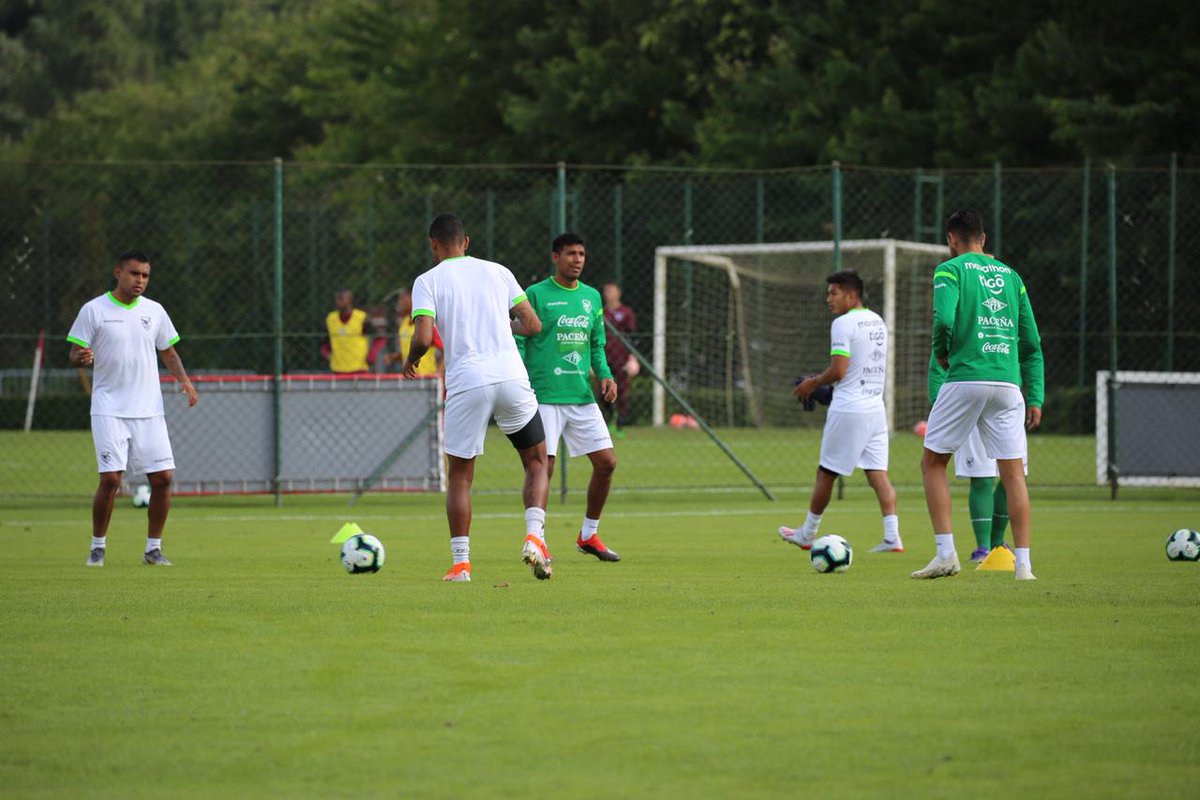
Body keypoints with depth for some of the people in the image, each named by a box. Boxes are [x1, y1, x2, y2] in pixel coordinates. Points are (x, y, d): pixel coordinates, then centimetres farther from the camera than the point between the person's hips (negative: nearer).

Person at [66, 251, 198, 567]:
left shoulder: (154, 311, 10)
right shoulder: (94, 310, -1)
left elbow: (168, 352, 19)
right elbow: (75, 355, 0)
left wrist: (184, 380, 1)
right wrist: (82, 358, -24)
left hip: (149, 410, 4)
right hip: (109, 408, -4)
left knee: (163, 478, -3)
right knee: (111, 478, -12)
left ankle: (153, 548, 11)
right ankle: (98, 547, 4)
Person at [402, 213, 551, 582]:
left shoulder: (427, 281, 4)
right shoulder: (496, 271, 13)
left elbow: (423, 338, -8)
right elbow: (533, 325, 12)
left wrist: (410, 360, 13)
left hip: (465, 383, -2)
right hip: (511, 377, 2)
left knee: (459, 476, 11)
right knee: (537, 464, 14)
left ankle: (461, 562, 3)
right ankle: (534, 537, -8)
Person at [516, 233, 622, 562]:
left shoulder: (592, 297, 14)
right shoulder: (537, 295, -3)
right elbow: (519, 341, -4)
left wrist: (605, 375, 3)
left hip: (583, 396, 6)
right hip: (545, 396, -6)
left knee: (606, 462, 2)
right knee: (543, 466, -11)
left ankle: (589, 535, 19)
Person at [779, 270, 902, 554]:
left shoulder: (843, 324, -12)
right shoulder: (878, 322, 14)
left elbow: (838, 371, -18)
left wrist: (813, 383, 0)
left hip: (848, 410, -7)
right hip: (875, 407, 7)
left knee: (826, 472, 6)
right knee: (878, 472, 2)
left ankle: (808, 533, 18)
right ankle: (892, 536, -9)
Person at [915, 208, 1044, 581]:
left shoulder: (950, 270, 2)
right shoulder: (1010, 275, 17)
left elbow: (944, 318, -16)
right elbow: (1031, 343, 15)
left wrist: (940, 352, 5)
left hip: (965, 379, -4)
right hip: (1008, 382, 4)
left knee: (933, 463, 10)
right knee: (1013, 473, 4)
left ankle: (946, 554, 0)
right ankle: (1023, 563, -3)